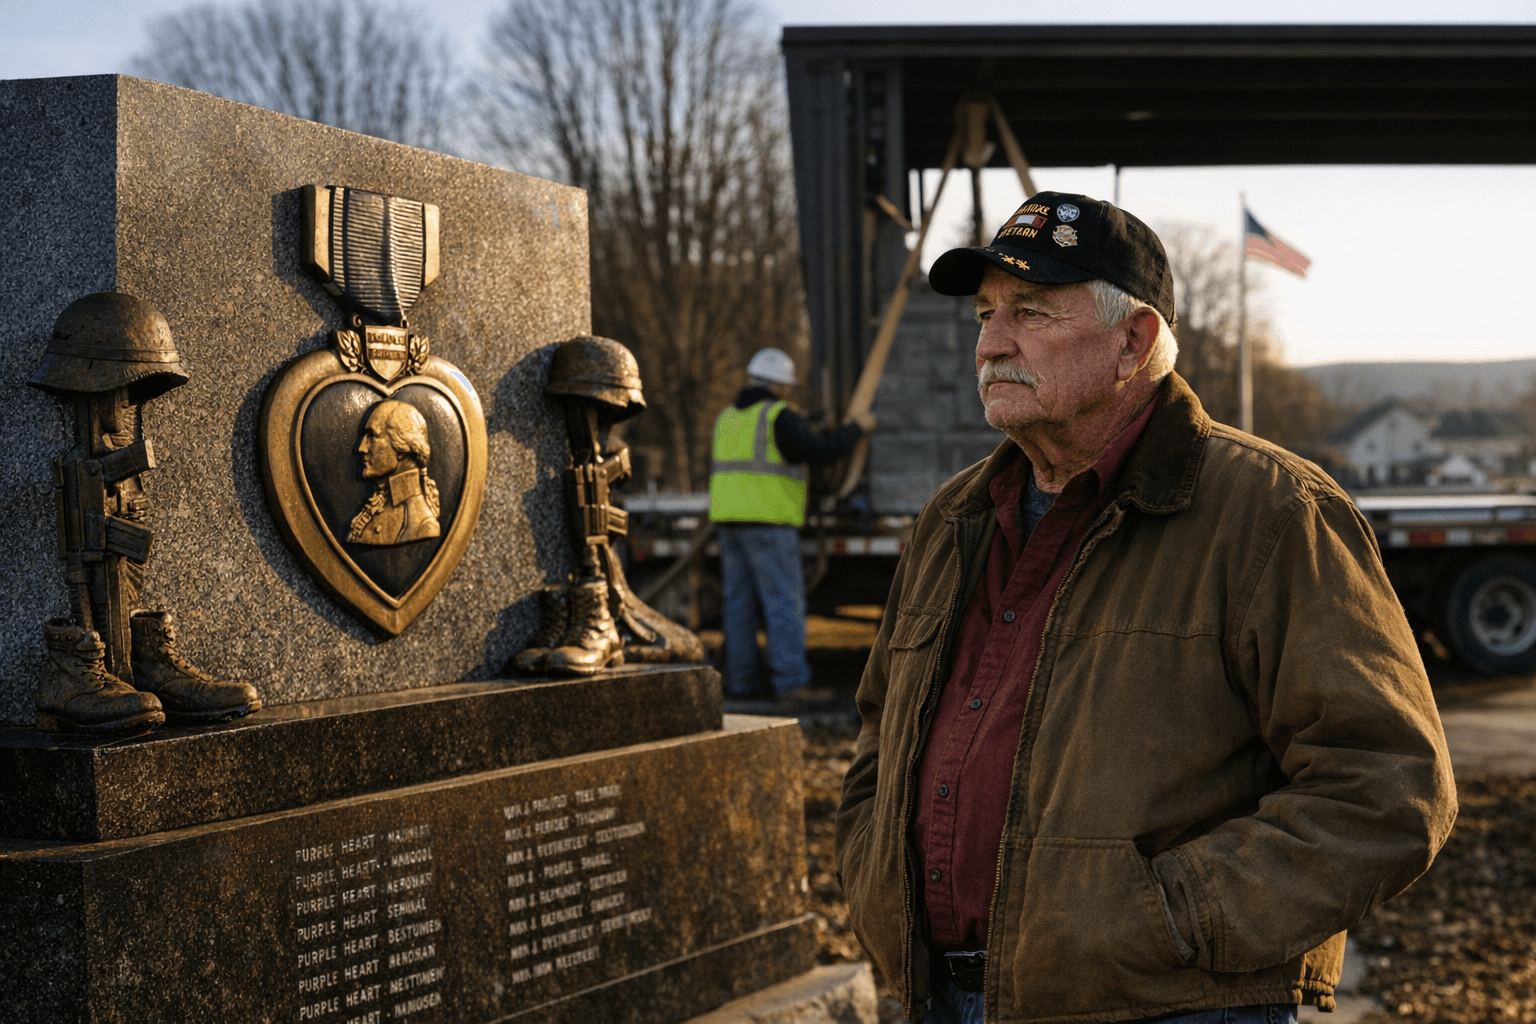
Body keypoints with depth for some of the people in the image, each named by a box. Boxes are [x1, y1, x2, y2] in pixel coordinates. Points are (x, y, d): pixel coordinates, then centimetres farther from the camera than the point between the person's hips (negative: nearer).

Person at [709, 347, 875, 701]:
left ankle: (740, 681, 9)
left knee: (740, 602, 10)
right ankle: (790, 681, -12)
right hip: (769, 521, -7)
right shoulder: (779, 416, -9)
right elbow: (819, 452, -15)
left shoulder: (729, 417, 16)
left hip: (730, 519, 7)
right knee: (784, 602, -6)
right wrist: (857, 428, -3)